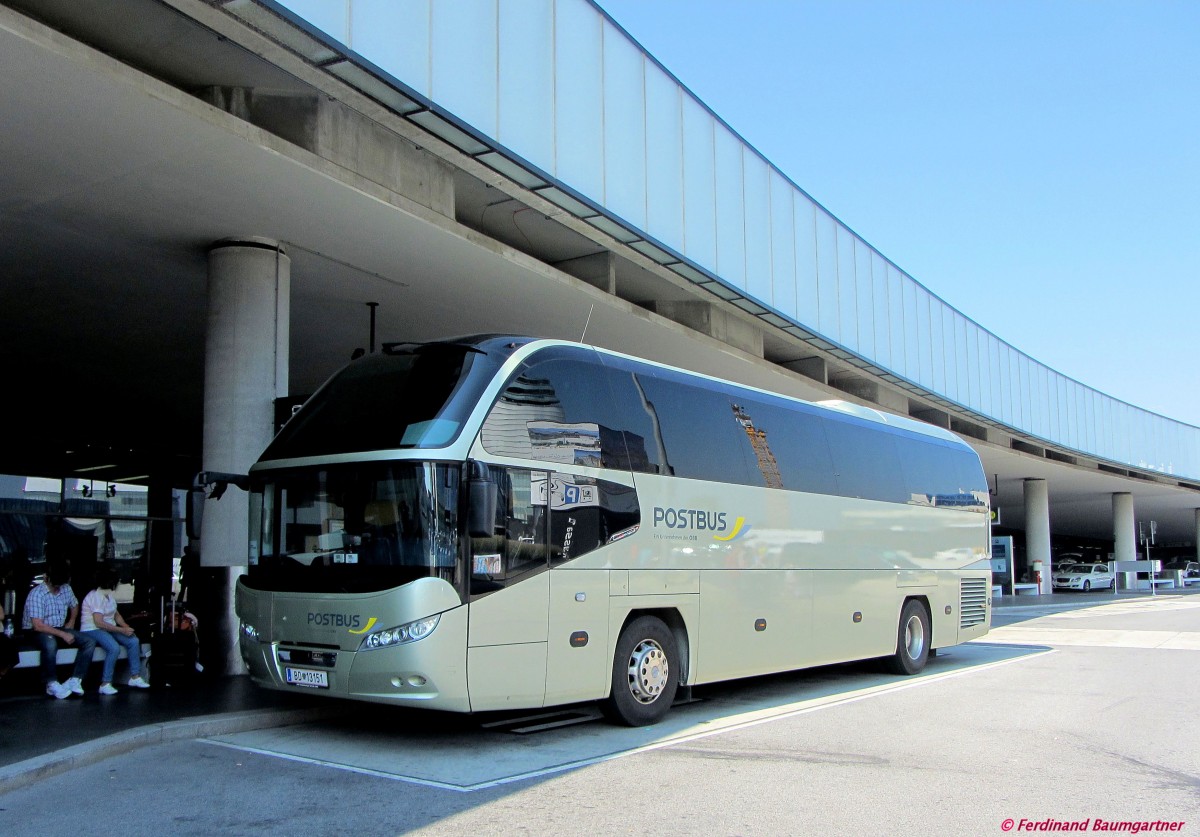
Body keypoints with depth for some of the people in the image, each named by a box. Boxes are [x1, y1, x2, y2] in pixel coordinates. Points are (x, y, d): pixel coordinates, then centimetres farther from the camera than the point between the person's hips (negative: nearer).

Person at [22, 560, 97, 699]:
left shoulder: (66, 589, 2)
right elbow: (37, 625, -24)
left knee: (90, 642, -15)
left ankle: (75, 680, -17)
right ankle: (52, 684, -24)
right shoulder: (36, 594, -18)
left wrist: (71, 621, 11)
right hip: (37, 632, -7)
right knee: (50, 644, -41)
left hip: (60, 629, 7)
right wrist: (63, 634, -23)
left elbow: (75, 605, 27)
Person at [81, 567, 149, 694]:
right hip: (92, 630, -9)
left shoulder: (108, 594, 12)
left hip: (109, 628, 9)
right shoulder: (97, 596, -18)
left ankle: (135, 677, -2)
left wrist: (126, 627, -2)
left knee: (134, 641, -8)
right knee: (114, 648, -33)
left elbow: (116, 614, 17)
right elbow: (99, 623, -25)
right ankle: (105, 684, -26)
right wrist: (122, 630, -23)